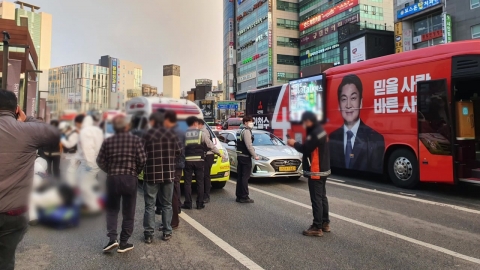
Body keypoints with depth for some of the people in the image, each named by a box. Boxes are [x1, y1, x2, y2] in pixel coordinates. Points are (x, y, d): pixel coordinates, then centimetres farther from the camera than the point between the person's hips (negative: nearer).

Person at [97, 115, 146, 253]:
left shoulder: (108, 141, 1)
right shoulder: (135, 140, -6)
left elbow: (100, 161, 1)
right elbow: (142, 160, -11)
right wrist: (136, 172, 6)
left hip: (112, 179, 2)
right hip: (130, 179, -2)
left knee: (112, 210, 17)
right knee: (128, 212, 9)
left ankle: (112, 238, 2)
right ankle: (124, 243, 13)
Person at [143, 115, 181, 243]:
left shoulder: (146, 135, -11)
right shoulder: (172, 134, -1)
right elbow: (178, 151, 4)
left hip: (151, 175, -3)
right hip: (168, 174, 3)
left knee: (150, 205, 7)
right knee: (167, 204, 15)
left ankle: (149, 234, 9)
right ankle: (167, 232, 18)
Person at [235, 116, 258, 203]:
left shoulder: (240, 131, 16)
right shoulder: (246, 131, -13)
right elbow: (249, 145, -21)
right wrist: (255, 156, -15)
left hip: (240, 156, 10)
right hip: (245, 157, -10)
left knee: (240, 176, 12)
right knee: (245, 177, -6)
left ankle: (239, 196, 18)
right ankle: (244, 197, -3)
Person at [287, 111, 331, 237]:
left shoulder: (315, 133, -20)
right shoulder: (320, 130, 13)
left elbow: (306, 149, -23)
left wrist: (294, 144, -8)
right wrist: (297, 144, 3)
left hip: (316, 171, -11)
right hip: (322, 170, 11)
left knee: (316, 199, -6)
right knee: (322, 197, 17)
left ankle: (317, 228, 0)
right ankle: (325, 223, 27)